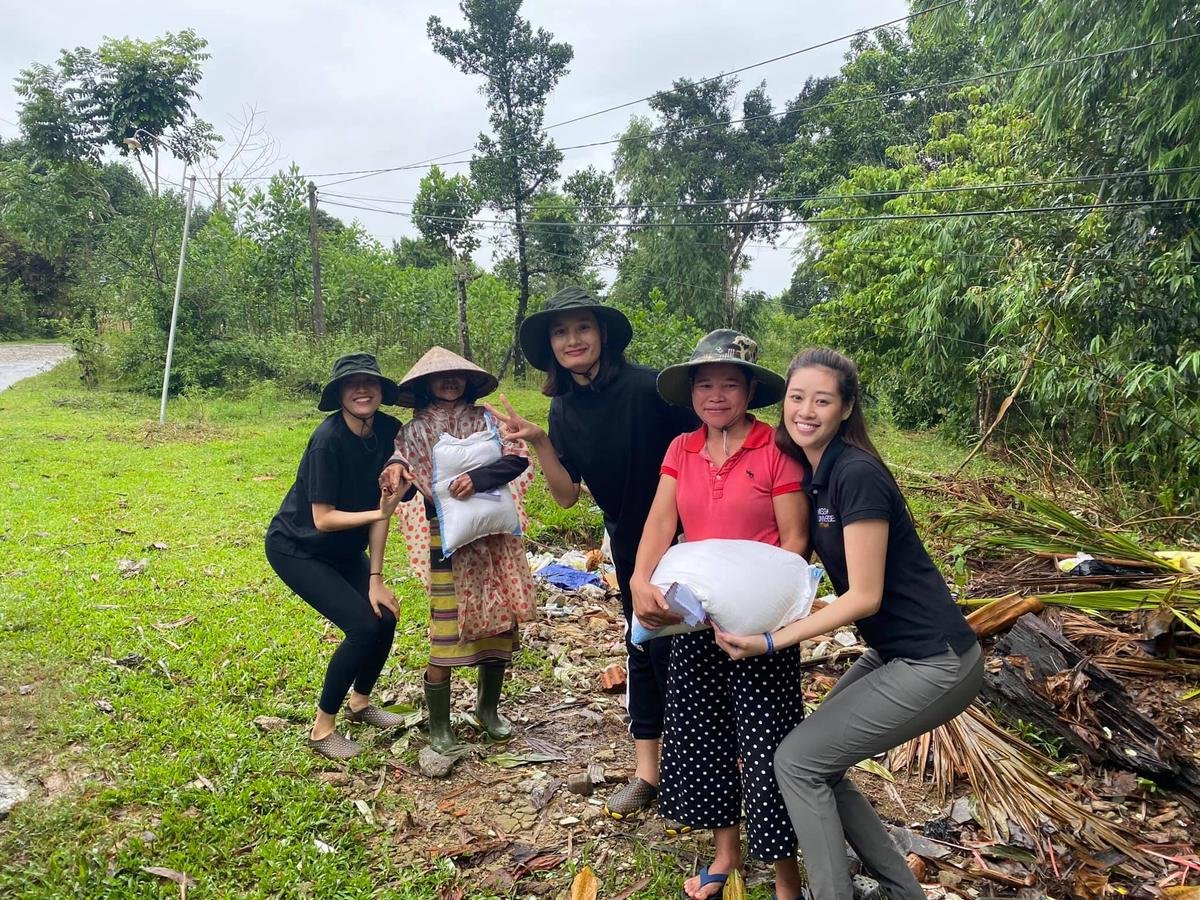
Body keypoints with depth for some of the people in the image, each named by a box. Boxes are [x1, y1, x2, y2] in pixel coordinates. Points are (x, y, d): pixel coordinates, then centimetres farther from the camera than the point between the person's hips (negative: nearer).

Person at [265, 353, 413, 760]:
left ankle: (360, 703, 26)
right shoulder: (329, 439, -30)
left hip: (344, 549, 6)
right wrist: (379, 512, -34)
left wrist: (376, 579, -11)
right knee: (363, 626, -16)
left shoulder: (388, 431, -12)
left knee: (386, 617, -3)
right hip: (296, 549, -6)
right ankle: (322, 729, 3)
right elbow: (323, 519, -24)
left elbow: (379, 506, -10)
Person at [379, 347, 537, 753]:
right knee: (447, 632, -5)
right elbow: (399, 474, -10)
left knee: (499, 623, 10)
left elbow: (518, 458, -7)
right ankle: (439, 727, 13)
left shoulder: (485, 419, 6)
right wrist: (393, 468, -33)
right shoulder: (416, 430, 1)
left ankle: (488, 709, 32)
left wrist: (479, 477, -21)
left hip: (495, 535, 3)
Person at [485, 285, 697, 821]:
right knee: (642, 648, 14)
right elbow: (567, 495, -3)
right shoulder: (564, 409, -3)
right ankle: (648, 771, 27)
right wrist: (537, 443, -18)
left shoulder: (645, 386, -23)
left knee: (671, 647, -1)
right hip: (629, 540, 6)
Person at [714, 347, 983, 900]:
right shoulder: (809, 471, 5)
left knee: (798, 762, -4)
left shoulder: (857, 475, -21)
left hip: (934, 666, -8)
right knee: (817, 761, 11)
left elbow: (864, 596, -20)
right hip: (895, 654, 8)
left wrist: (771, 642, -18)